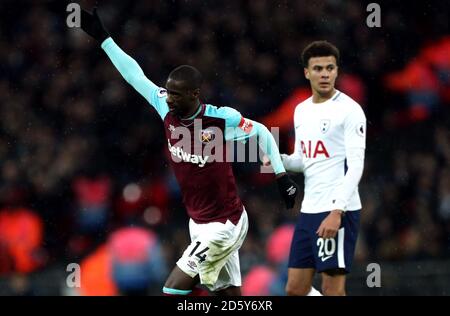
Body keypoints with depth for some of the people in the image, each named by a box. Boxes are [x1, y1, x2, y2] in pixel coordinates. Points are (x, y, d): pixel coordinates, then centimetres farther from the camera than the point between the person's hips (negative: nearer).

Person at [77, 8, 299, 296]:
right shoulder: (168, 109, -3)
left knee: (174, 290, -13)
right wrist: (103, 37, 7)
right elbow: (135, 75, 5)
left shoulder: (222, 119, -17)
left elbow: (262, 133, -1)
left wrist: (282, 176, 3)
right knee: (229, 295, 9)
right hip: (199, 224, 6)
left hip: (224, 226, -6)